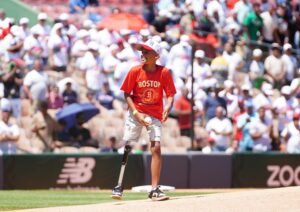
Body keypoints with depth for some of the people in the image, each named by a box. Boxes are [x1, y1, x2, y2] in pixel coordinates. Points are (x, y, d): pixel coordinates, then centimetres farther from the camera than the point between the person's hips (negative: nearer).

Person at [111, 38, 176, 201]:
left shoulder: (164, 72, -9)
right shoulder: (135, 71, -9)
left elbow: (170, 94, -5)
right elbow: (127, 94, -4)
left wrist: (168, 108, -26)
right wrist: (136, 113, -14)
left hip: (155, 115, 0)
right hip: (136, 113, 0)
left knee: (156, 148, -10)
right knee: (127, 148, 1)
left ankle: (154, 189, -8)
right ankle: (119, 185, 12)